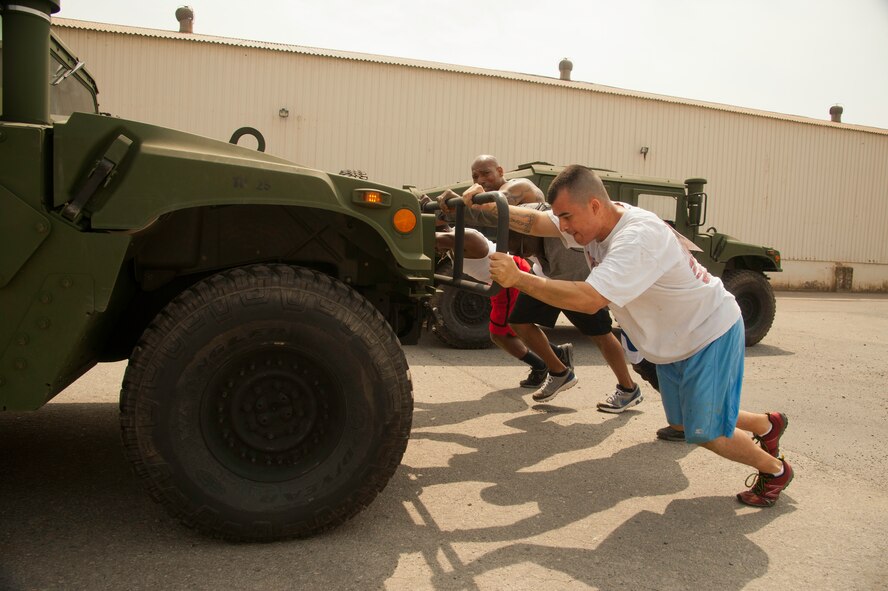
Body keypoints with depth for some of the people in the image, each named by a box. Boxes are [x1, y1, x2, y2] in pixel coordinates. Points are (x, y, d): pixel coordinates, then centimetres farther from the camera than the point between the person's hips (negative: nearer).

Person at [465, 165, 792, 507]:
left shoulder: (638, 237, -36)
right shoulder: (594, 220, -9)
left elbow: (590, 299, -45)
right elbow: (534, 222, -15)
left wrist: (517, 278, -44)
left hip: (711, 335, -9)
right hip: (673, 342, 9)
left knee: (705, 434, -2)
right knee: (681, 423, 20)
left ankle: (775, 470, 28)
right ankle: (767, 424, 44)